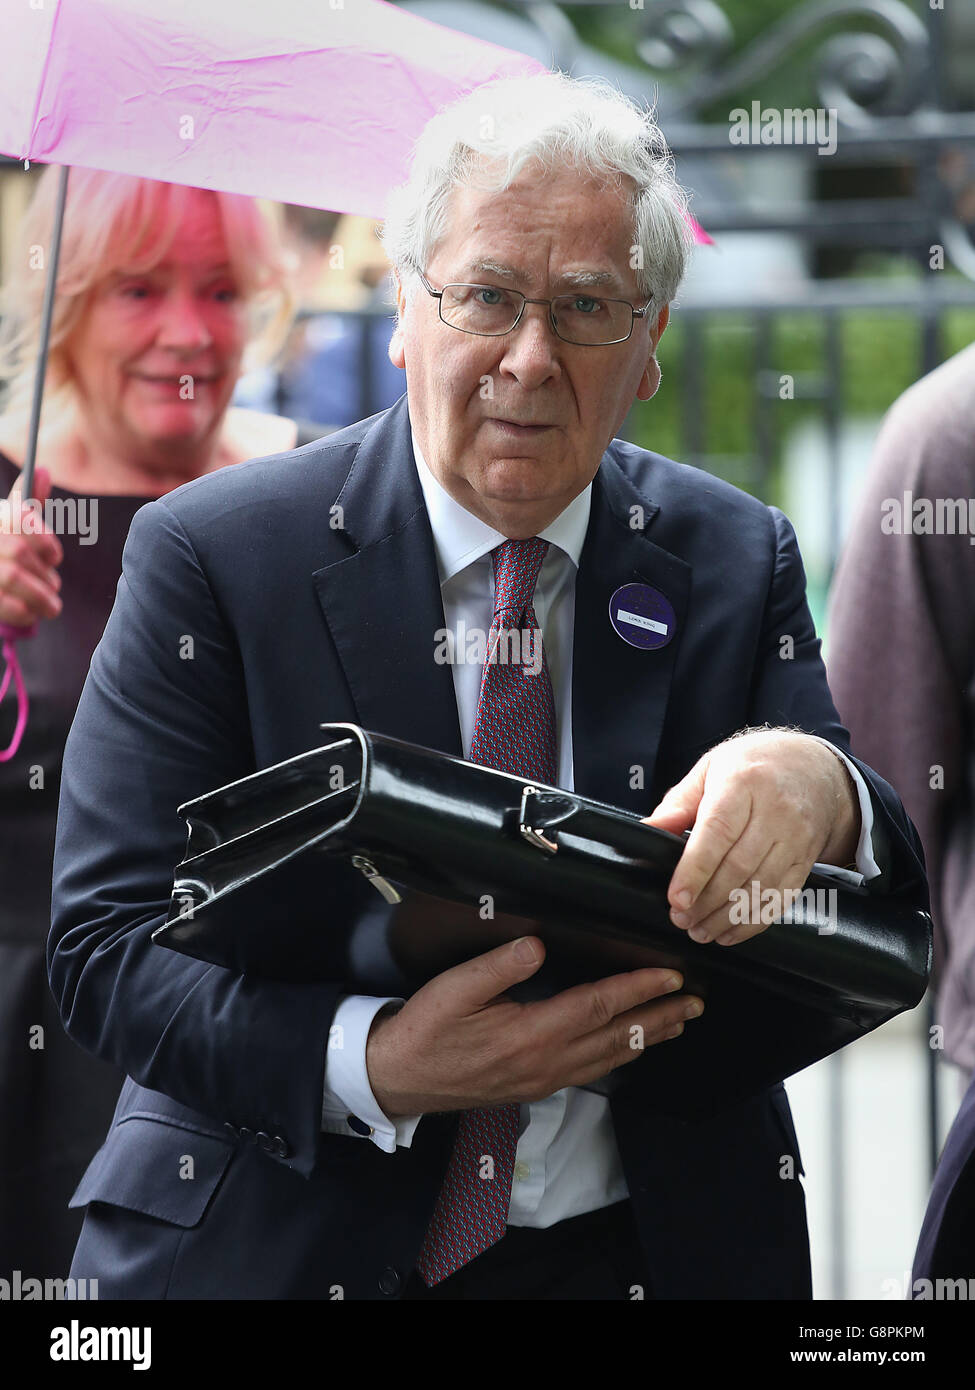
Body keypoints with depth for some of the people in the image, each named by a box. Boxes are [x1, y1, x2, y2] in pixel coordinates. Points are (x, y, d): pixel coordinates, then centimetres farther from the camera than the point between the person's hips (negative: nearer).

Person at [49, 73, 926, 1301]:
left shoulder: (737, 565, 1)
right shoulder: (208, 556, -8)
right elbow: (109, 946, -14)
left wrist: (818, 794, -28)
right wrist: (376, 1063, -31)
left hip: (651, 1246, 3)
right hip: (274, 1248, -2)